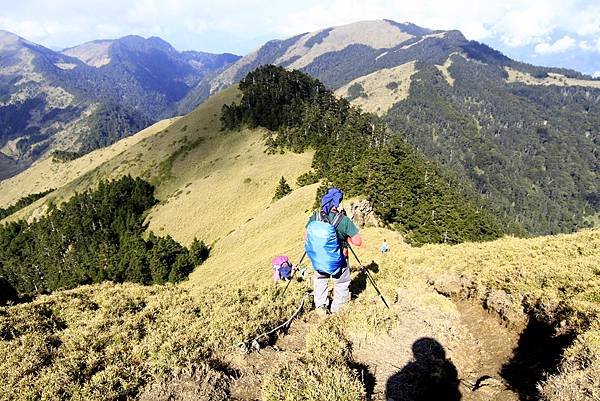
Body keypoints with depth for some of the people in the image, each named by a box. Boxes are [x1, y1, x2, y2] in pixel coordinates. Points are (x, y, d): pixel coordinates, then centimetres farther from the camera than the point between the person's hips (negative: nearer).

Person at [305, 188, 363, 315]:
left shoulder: (314, 217, -14)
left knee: (320, 281, 28)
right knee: (341, 285, 22)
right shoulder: (343, 220, -24)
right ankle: (337, 309, 33)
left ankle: (320, 307, 37)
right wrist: (346, 237, -4)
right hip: (337, 262, -3)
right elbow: (358, 242, -20)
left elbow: (307, 237, 0)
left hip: (318, 261, 3)